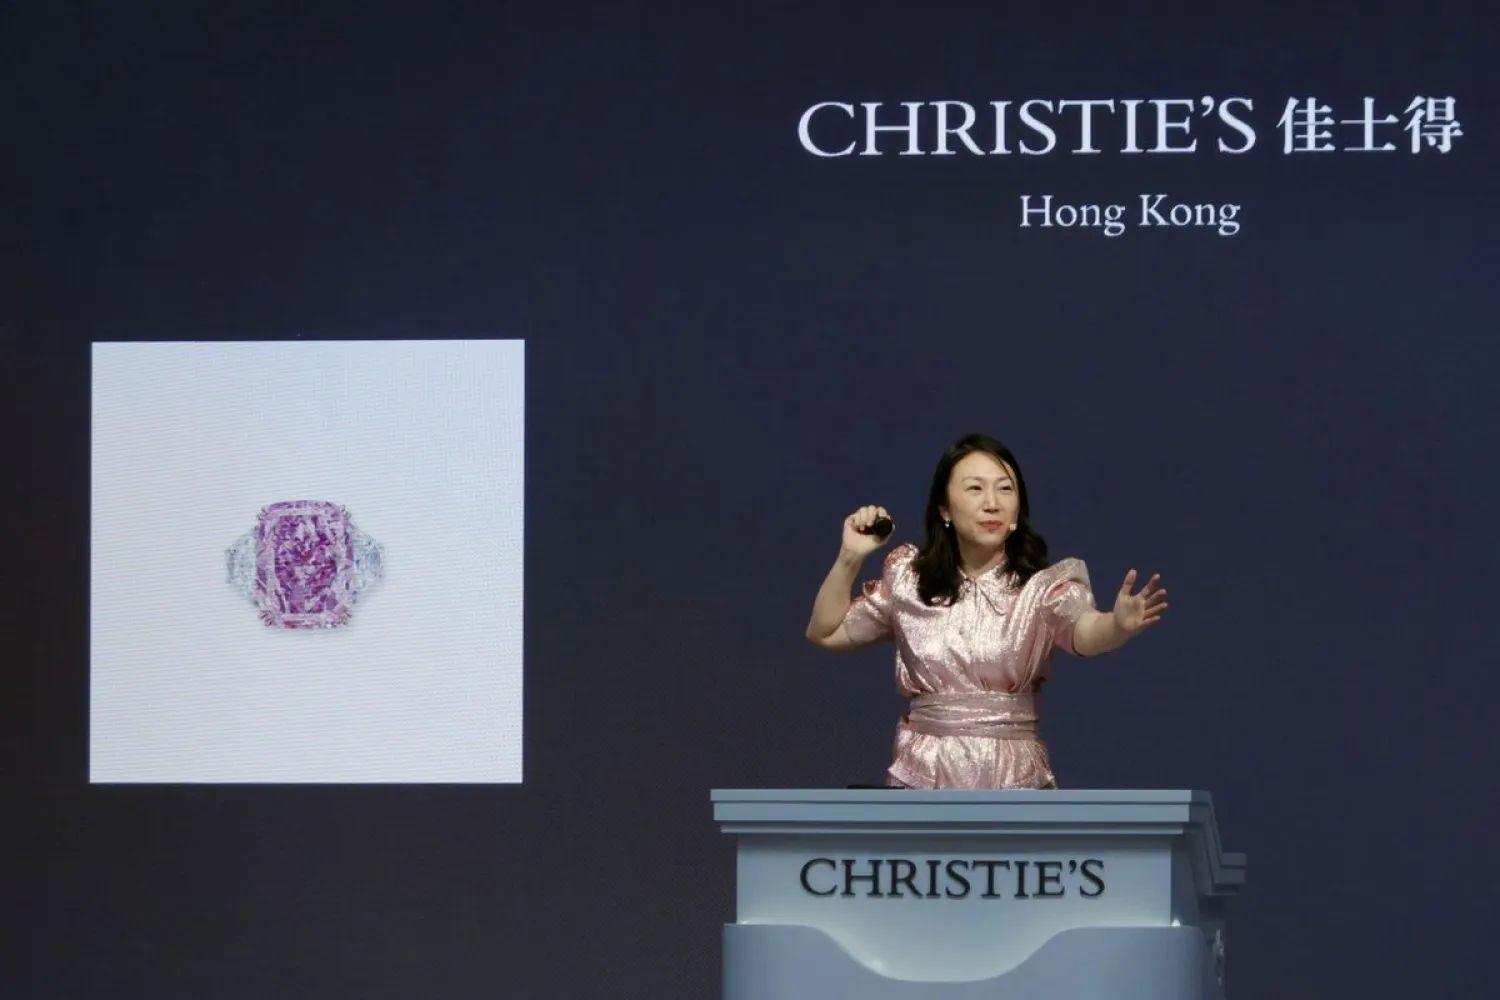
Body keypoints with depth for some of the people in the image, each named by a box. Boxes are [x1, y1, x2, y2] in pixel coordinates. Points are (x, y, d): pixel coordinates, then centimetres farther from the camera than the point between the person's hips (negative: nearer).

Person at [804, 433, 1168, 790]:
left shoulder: (1043, 585, -4)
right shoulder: (909, 579, 7)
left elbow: (1086, 632, -26)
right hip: (921, 780, 2)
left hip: (1012, 784, -2)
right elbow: (826, 632, 14)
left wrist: (1119, 625, -50)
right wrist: (850, 558, 0)